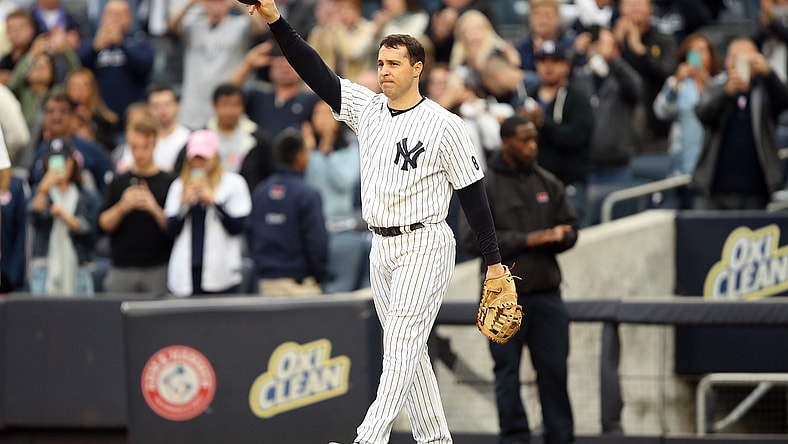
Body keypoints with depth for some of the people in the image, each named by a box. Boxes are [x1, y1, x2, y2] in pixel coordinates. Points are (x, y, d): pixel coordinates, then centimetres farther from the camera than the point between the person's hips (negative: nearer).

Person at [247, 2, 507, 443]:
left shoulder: (444, 125, -10)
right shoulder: (366, 108, 6)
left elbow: (474, 194, -7)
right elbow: (315, 71, 1)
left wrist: (494, 261, -6)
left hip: (425, 246, -7)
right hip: (382, 248, 7)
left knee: (402, 346, -14)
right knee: (408, 352, 10)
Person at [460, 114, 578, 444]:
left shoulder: (548, 184, 13)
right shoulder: (483, 186, -2)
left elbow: (570, 230, 15)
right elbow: (472, 238, -11)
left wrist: (555, 237, -10)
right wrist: (527, 240, -14)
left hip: (546, 292, 4)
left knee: (554, 368, 2)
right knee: (508, 371, 1)